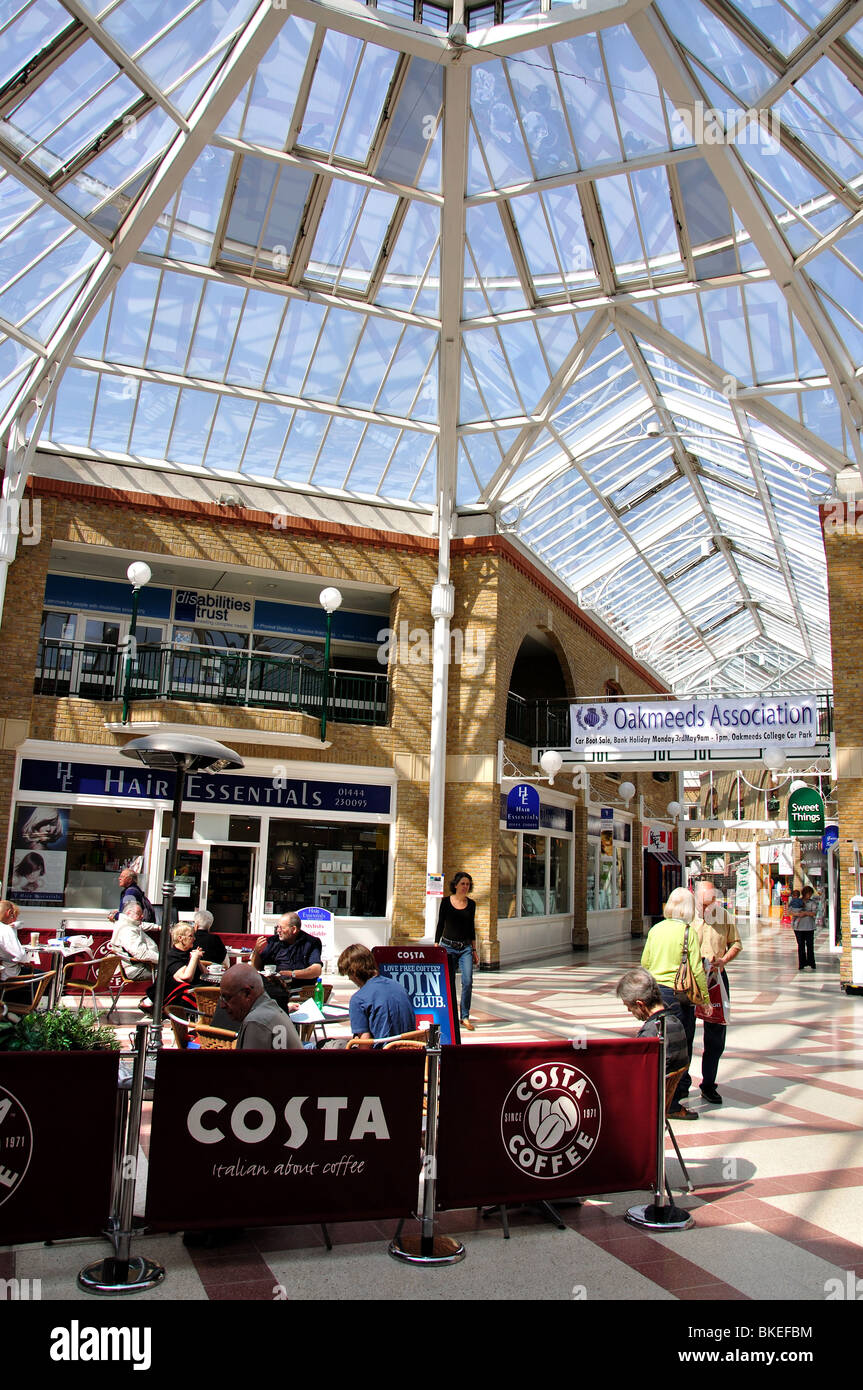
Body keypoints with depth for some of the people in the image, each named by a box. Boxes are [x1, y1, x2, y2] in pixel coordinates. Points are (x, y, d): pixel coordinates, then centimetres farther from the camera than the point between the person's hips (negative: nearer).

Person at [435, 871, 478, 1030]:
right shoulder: (446, 902, -1)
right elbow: (440, 925, 2)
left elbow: (471, 927, 13)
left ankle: (465, 1017, 0)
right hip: (448, 946, -2)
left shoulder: (471, 904, 7)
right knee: (449, 982, 4)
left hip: (465, 948, 2)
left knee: (467, 981, -10)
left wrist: (474, 950, 12)